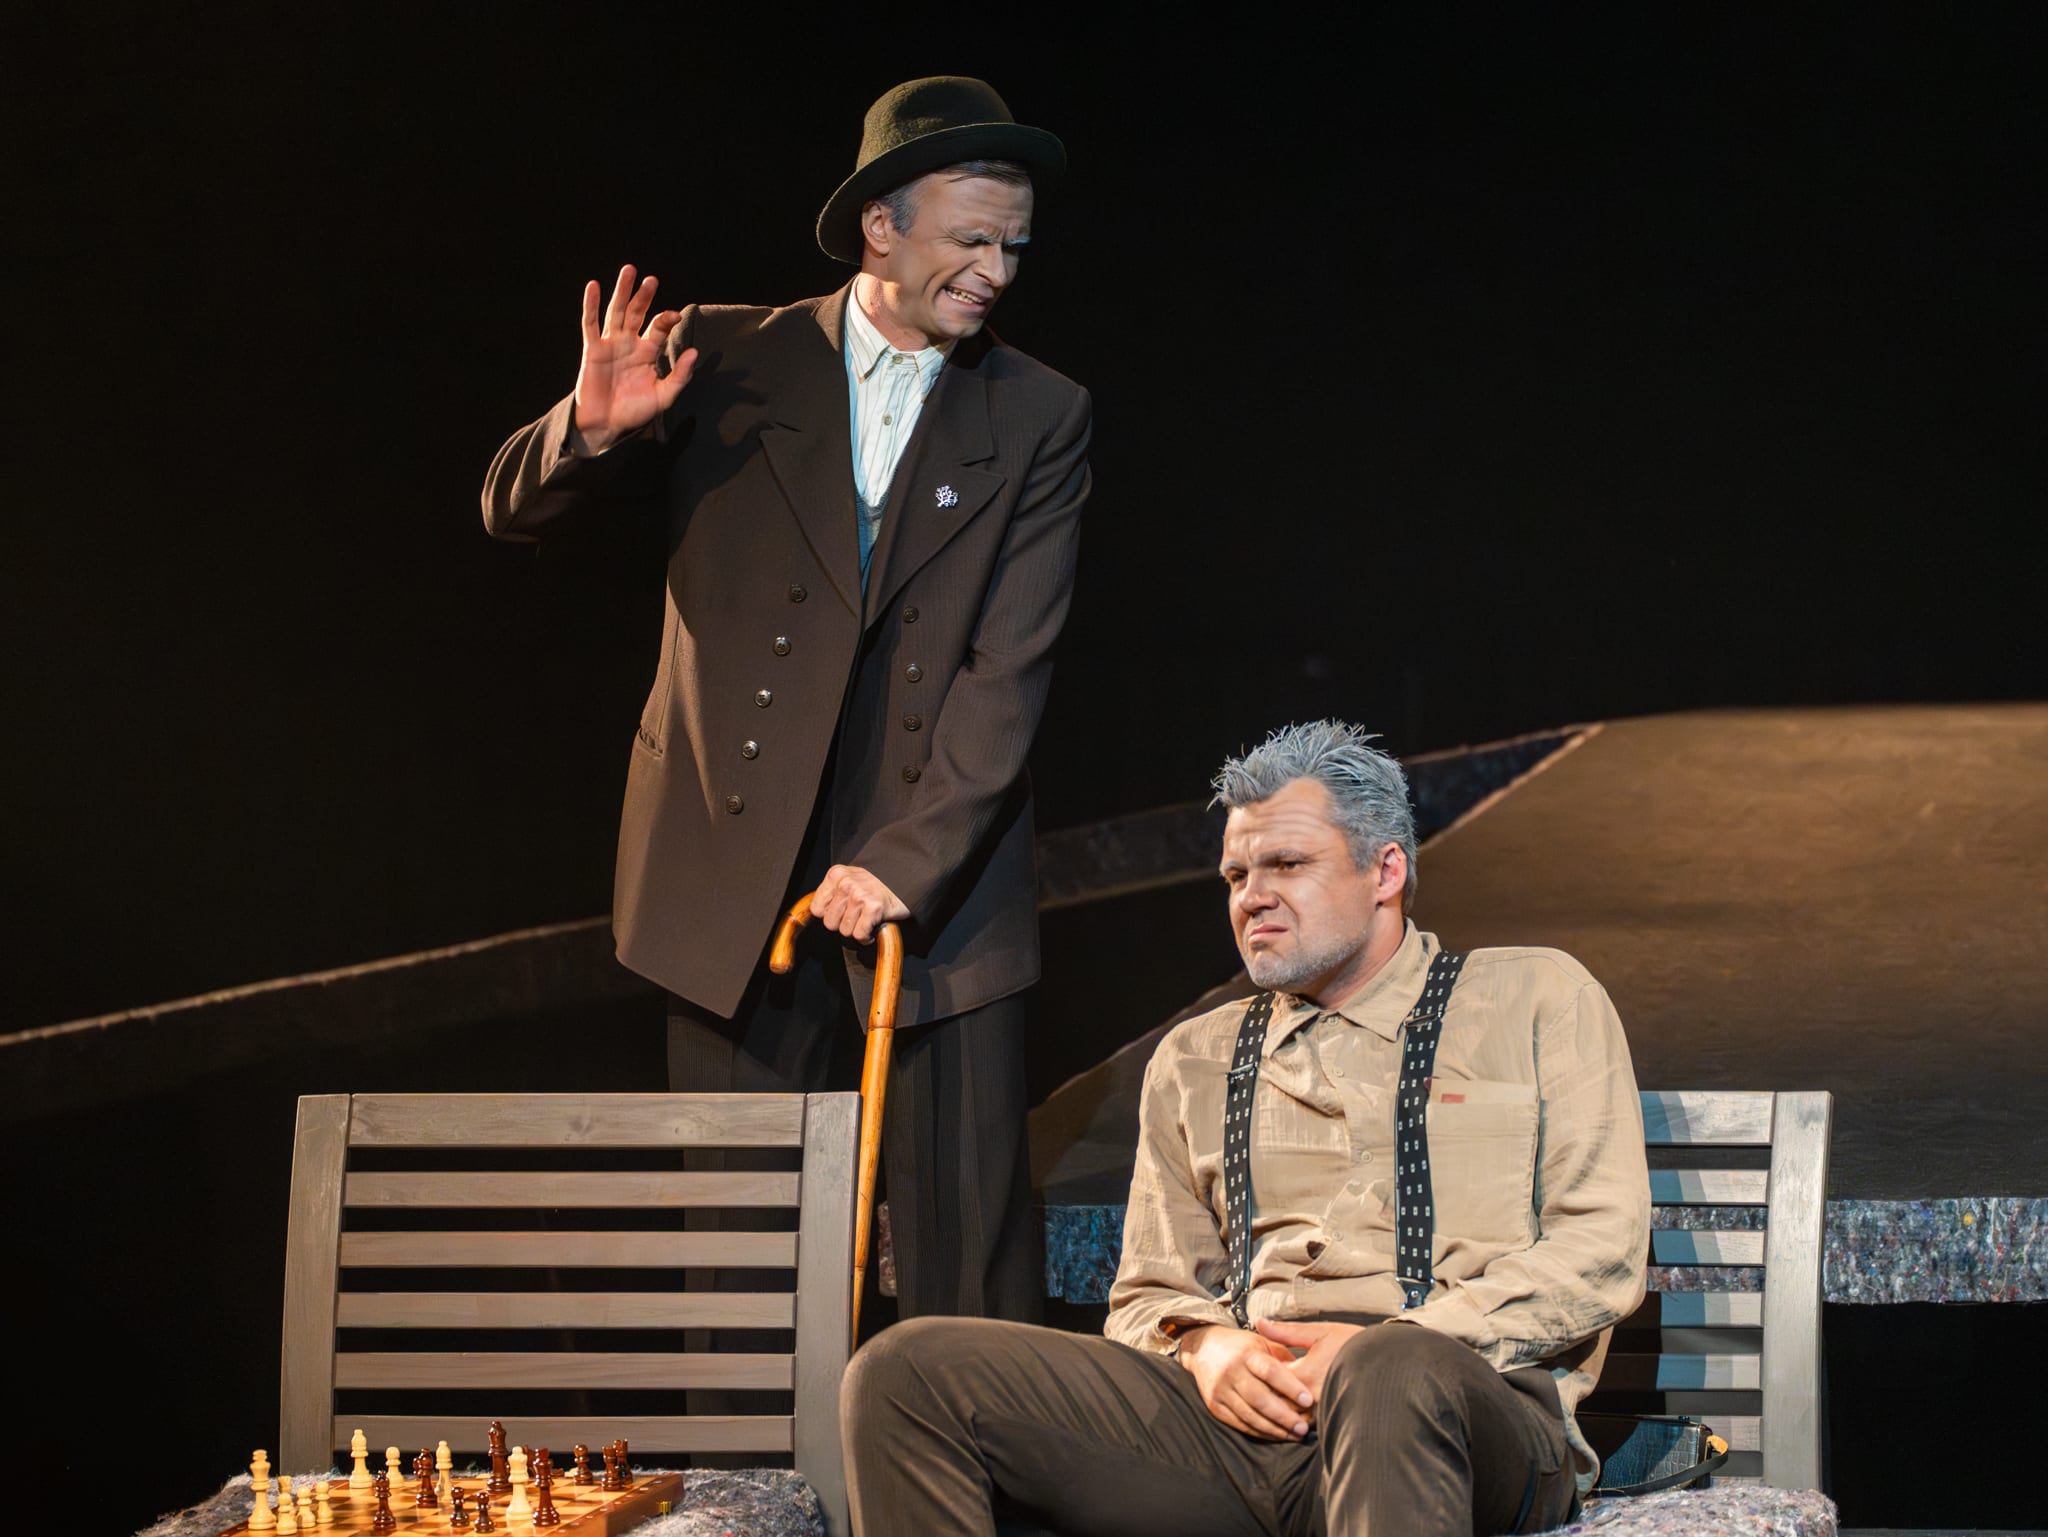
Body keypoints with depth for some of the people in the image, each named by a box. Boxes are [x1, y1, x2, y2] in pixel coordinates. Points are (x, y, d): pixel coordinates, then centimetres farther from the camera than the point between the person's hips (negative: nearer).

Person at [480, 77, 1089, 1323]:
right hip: (736, 884, 1)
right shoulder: (723, 366, 4)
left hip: (938, 883, 0)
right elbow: (517, 511, 6)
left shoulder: (1039, 419, 3)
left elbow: (1008, 672, -5)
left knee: (969, 1255, -3)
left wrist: (908, 864, -14)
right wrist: (593, 431, -17)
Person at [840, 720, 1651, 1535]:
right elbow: (1150, 1294, 24)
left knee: (1389, 1375, -45)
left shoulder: (1538, 1001, 14)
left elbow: (1600, 1251, 3)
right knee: (906, 1371, -15)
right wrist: (1203, 1347, -2)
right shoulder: (1195, 1061, 27)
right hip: (1242, 1414, 5)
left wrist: (1395, 1347, -11)